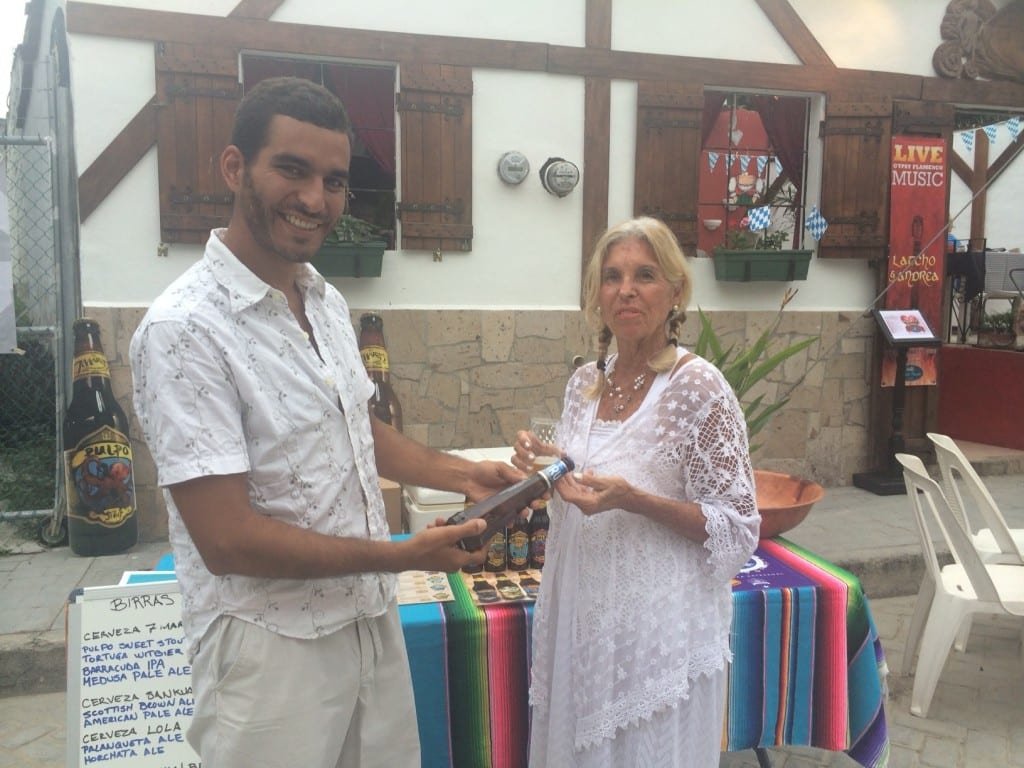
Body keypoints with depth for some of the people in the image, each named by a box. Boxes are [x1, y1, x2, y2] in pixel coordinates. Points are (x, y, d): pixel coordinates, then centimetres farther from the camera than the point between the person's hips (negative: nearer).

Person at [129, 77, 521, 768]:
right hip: (271, 642, -7)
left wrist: (461, 474, 3)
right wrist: (406, 555, -19)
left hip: (373, 620, 7)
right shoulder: (185, 329, -21)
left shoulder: (328, 303, 5)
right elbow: (226, 540, -22)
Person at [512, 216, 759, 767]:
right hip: (580, 614, 6)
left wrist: (631, 499, -26)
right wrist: (546, 462, -6)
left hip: (658, 624, -6)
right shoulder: (585, 382, 2)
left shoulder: (699, 387, -16)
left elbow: (738, 529, -14)